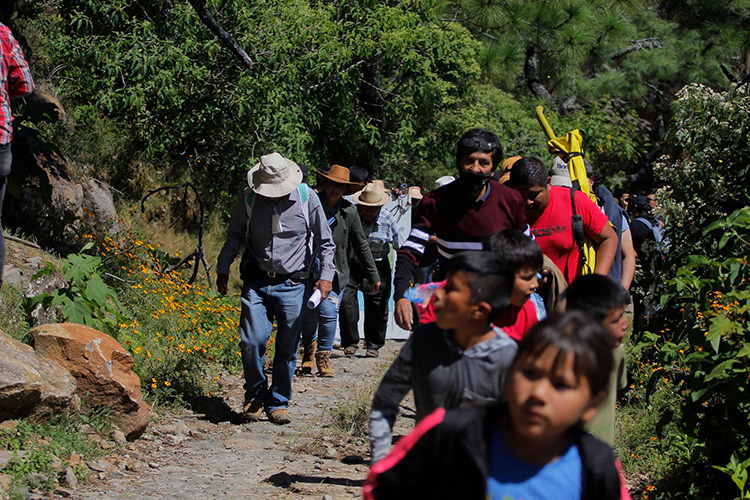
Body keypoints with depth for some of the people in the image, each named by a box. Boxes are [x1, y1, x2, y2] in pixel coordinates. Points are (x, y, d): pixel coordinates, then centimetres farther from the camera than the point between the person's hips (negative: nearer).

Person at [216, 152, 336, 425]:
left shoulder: (307, 198, -5)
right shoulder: (249, 199, -2)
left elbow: (325, 241, 5)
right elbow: (234, 236, 13)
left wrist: (326, 275, -3)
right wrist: (223, 269, 10)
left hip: (292, 284, 0)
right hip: (256, 282, 0)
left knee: (287, 348, 2)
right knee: (252, 341, -11)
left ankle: (278, 403, 18)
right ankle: (255, 395, 11)